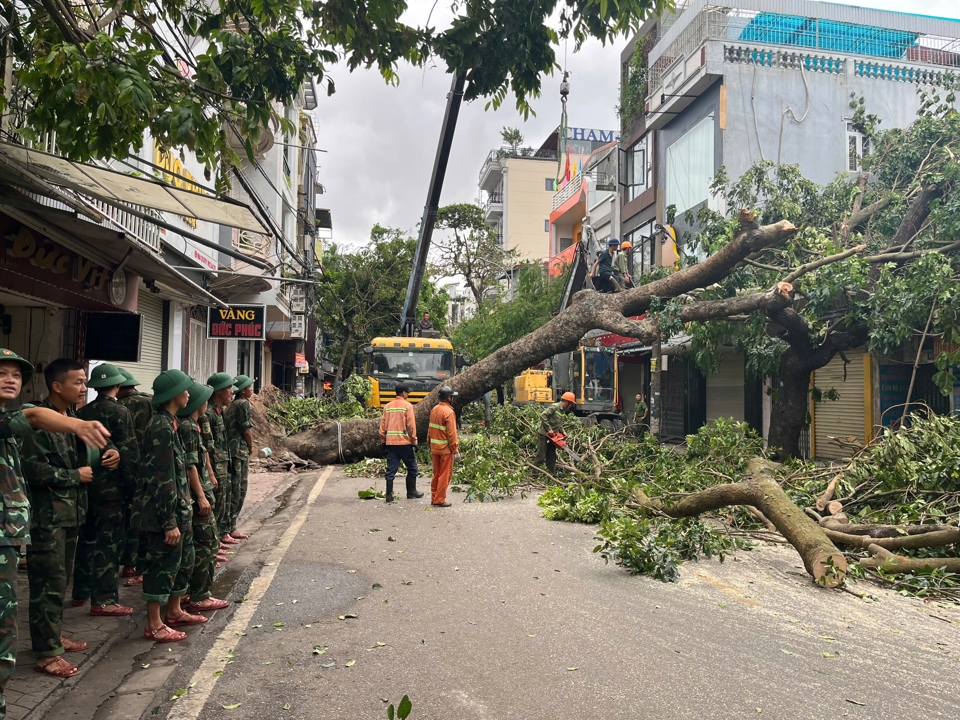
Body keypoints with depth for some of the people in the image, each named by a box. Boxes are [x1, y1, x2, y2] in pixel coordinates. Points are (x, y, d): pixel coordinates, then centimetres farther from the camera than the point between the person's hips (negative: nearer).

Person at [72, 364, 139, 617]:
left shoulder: (81, 413, 7)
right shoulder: (120, 413, -12)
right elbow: (129, 453, -15)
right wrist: (133, 487, -9)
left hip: (86, 484, 7)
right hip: (112, 487, -7)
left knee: (87, 538, 18)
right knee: (109, 542, -2)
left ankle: (81, 592, 29)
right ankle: (104, 600, 1)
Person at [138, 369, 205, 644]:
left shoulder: (168, 424, 11)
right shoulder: (161, 428, -20)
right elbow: (163, 480, -22)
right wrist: (169, 523, -21)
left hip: (179, 510, 10)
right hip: (164, 512, -10)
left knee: (184, 560, 20)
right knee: (163, 565, 1)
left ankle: (174, 611, 35)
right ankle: (154, 625, 13)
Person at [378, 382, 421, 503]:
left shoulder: (388, 406, 9)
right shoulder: (407, 406, -7)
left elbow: (383, 425, 9)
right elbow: (411, 425, -9)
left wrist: (383, 440, 16)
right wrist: (414, 441, -3)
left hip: (390, 442, 5)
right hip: (404, 442, -5)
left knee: (391, 469, 6)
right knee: (412, 468, 10)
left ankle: (389, 495, 5)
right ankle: (411, 492, 17)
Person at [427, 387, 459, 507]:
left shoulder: (434, 410, 7)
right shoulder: (449, 412, -17)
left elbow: (430, 430, 12)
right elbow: (451, 434, -19)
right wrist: (456, 451, -14)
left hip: (435, 448, 8)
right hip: (446, 449, -7)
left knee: (436, 474, 15)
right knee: (445, 475, 2)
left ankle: (433, 498, 21)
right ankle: (439, 500, 5)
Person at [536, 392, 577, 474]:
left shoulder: (563, 411, 10)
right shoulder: (554, 407, -17)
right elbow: (542, 416, -24)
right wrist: (549, 429, -24)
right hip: (544, 434, -9)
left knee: (552, 456, 11)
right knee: (541, 456, -6)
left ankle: (551, 474, 18)